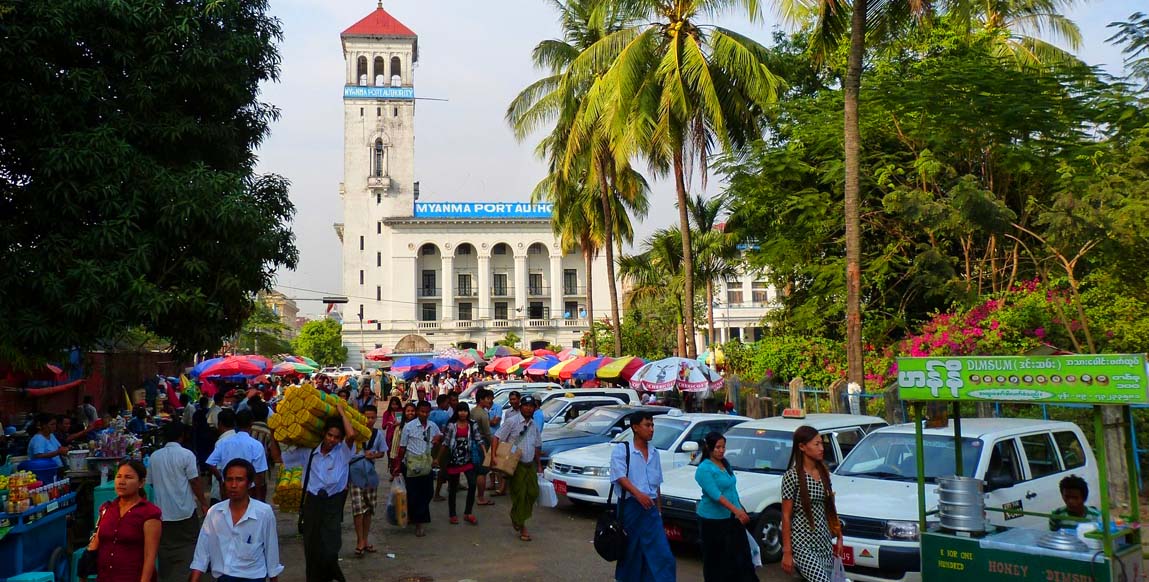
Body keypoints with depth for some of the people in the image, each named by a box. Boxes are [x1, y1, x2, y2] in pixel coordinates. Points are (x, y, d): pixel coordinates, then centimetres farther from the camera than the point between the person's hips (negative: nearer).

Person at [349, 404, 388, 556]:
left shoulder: (379, 434, 3)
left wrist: (373, 455, -6)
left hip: (370, 474, 4)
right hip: (356, 474, -4)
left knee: (369, 509, 11)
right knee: (358, 509, -10)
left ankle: (365, 540, 22)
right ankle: (360, 541, -1)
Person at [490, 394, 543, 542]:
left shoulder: (535, 425, 10)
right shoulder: (512, 421, -9)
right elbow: (497, 437, -14)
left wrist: (539, 465, 20)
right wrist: (493, 456, -25)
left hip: (530, 464, 6)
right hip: (516, 464, -6)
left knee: (533, 492, 3)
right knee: (520, 495, -3)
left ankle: (516, 518, 25)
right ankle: (521, 527, 9)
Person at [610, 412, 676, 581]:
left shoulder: (654, 453, 15)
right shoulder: (621, 450, -3)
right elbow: (620, 476, -16)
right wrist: (638, 494, -30)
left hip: (651, 509, 4)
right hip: (630, 505, -4)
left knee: (662, 554, -5)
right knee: (631, 552, 5)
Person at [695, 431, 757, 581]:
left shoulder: (726, 464, 9)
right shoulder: (704, 469, -15)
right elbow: (715, 494, -23)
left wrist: (741, 508, 18)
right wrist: (736, 510, -30)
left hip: (732, 518, 7)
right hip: (713, 520, -7)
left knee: (742, 555, 3)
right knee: (715, 558, 1)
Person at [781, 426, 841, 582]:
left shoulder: (824, 472, 8)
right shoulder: (792, 476, -11)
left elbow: (830, 508, 17)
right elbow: (786, 516, -10)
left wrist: (839, 536, 13)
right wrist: (787, 552, -12)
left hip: (825, 541, 7)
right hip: (802, 544, -7)